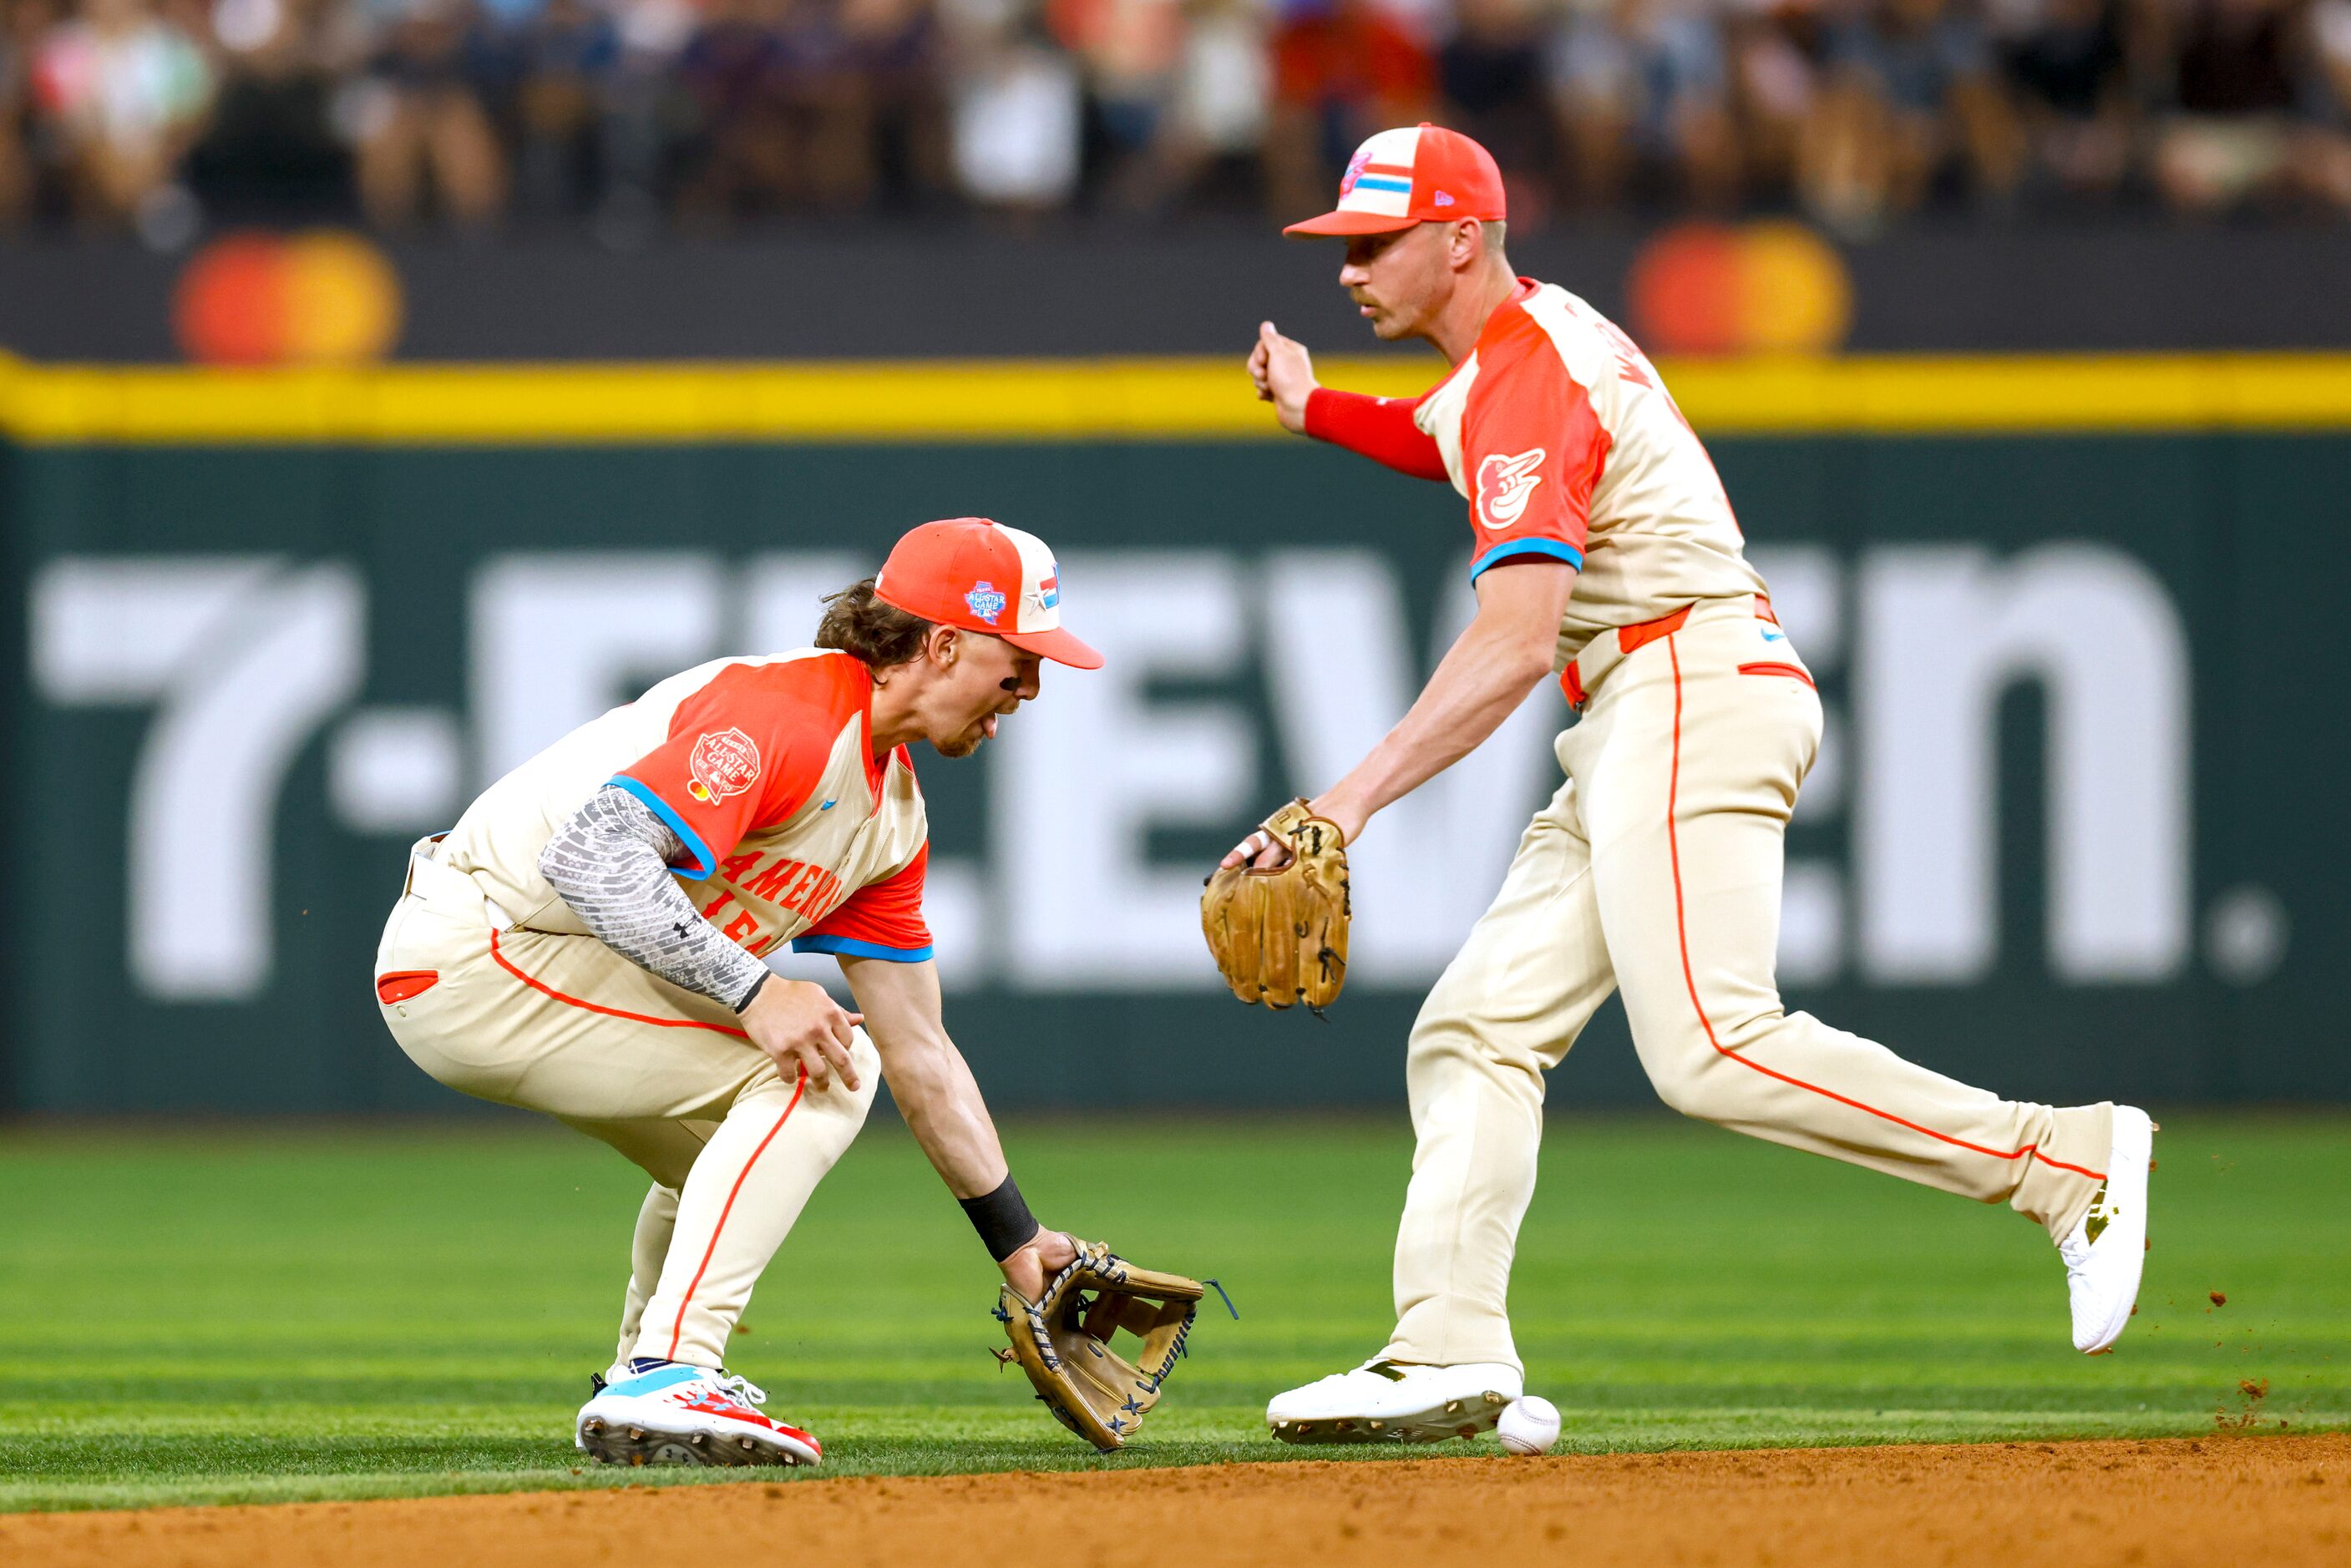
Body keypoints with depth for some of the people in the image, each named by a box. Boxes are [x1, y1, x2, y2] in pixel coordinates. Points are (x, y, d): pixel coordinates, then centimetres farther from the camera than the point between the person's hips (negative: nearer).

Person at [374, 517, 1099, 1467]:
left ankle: (645, 1384, 30)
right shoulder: (784, 711, -20)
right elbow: (591, 854, -31)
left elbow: (917, 1052, 15)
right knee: (807, 1077, -16)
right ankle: (664, 1377, -24)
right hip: (475, 957, -10)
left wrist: (1018, 1242, 12)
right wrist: (752, 990, -31)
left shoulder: (893, 814, 11)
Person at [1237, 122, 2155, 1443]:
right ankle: (1451, 1355, -4)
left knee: (1714, 1054, -22)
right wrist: (1318, 412, 31)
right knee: (1478, 1027, 4)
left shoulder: (1525, 380, -13)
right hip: (1637, 727, 11)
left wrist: (1355, 797, -32)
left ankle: (2067, 1159, -20)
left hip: (1693, 696, -11)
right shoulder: (1534, 335, 18)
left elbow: (1516, 643, -27)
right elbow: (1460, 445, 46)